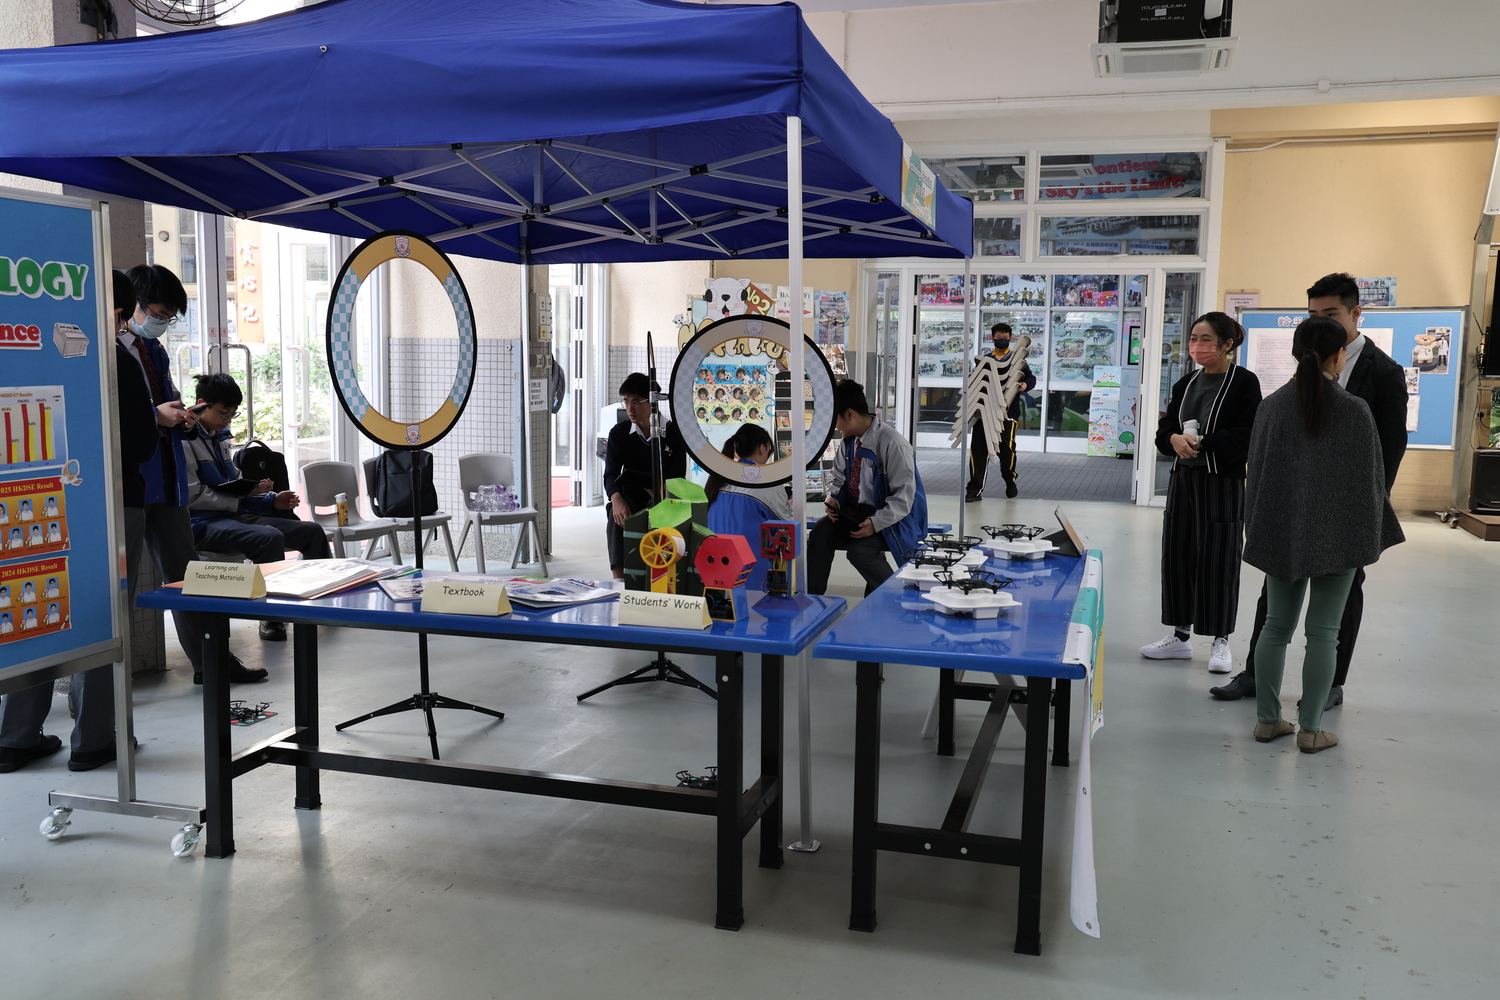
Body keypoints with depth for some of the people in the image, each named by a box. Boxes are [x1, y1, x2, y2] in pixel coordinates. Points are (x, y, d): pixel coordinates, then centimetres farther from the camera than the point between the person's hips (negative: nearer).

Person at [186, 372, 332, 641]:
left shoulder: (220, 437, 18)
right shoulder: (185, 438, -9)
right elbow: (192, 494, -17)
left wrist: (273, 500, 5)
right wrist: (241, 500, -17)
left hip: (234, 516, 9)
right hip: (204, 524, -9)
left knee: (311, 531, 2)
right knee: (270, 537, -34)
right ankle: (272, 618, -20)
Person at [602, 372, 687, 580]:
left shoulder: (674, 433, -4)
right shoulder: (619, 433, 2)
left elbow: (676, 479, -6)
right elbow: (611, 475, -10)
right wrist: (616, 499, -31)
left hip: (661, 499, -1)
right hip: (630, 498, 1)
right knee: (617, 516, -33)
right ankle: (619, 577, -42)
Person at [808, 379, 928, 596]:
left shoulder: (893, 444, -20)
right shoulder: (849, 442, 2)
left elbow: (904, 496, -19)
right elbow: (838, 477, 16)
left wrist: (876, 523, -28)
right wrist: (833, 499, -6)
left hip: (888, 521, -6)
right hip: (854, 513, 6)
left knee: (860, 550, -32)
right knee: (821, 531, -21)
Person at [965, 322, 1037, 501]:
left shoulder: (1018, 360, 8)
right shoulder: (983, 359, 13)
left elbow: (1031, 378, 9)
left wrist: (1025, 384, -13)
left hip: (1007, 411, -2)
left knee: (1006, 446, -6)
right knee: (978, 447, -4)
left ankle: (1010, 482, 20)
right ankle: (975, 488, 0)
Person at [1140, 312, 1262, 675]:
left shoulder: (1244, 382, -7)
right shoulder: (1186, 384, 12)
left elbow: (1246, 436, -15)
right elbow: (1164, 430, 12)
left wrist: (1200, 443, -18)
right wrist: (1175, 439, -10)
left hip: (1223, 484, -6)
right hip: (1183, 481, 6)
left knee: (1219, 560, 0)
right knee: (1178, 556, 9)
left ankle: (1221, 641, 13)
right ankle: (1180, 635, 21)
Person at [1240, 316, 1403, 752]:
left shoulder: (1272, 405, -1)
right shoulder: (1354, 410, -10)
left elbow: (1257, 471, 5)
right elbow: (1369, 480, -5)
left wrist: (1259, 530, 14)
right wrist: (1369, 536, 7)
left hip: (1281, 532, 3)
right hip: (1337, 535, -3)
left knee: (1277, 625, 12)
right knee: (1323, 632, 3)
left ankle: (1267, 719, 16)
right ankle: (1311, 729, 9)